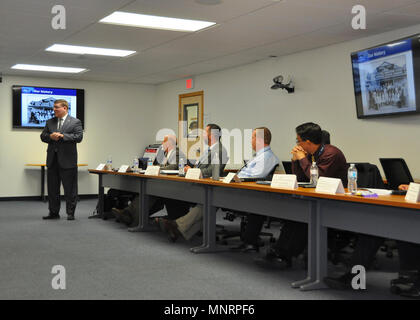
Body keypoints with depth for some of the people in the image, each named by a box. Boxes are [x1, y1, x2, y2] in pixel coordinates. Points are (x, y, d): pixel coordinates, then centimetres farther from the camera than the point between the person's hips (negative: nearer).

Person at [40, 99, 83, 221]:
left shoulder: (75, 122, -1)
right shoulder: (50, 122, 14)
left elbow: (78, 137, -12)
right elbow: (43, 136, 12)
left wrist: (62, 135, -18)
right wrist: (50, 136, -10)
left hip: (67, 160, -5)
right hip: (52, 160, 5)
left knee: (70, 188, 0)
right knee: (52, 188, 9)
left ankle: (70, 213, 9)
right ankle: (53, 212, 19)